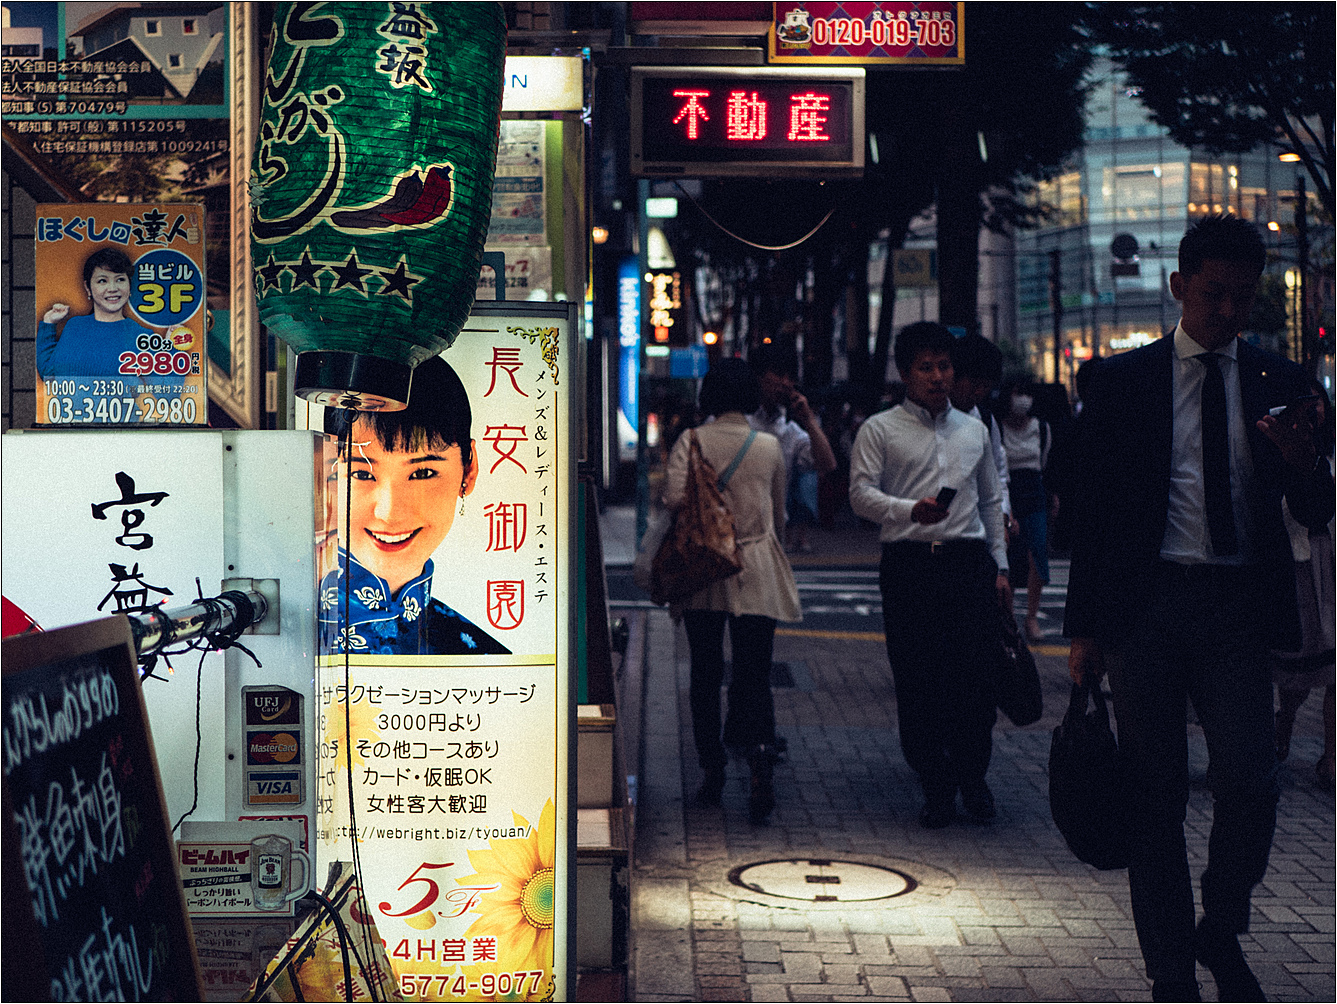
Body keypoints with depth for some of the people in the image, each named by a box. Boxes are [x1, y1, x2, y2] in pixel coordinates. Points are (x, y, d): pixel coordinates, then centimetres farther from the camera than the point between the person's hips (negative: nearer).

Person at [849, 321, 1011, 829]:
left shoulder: (974, 430, 19)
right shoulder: (880, 430, 6)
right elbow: (861, 493, -5)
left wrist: (1000, 566, 16)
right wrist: (911, 510, -22)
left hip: (970, 562, 2)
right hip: (909, 563, -2)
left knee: (978, 673, -3)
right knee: (917, 679, -1)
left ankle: (972, 774, 18)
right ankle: (936, 785, 12)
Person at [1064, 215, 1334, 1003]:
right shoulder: (1124, 381, 6)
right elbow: (1094, 508, 6)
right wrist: (1085, 627, 2)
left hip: (1239, 610, 1)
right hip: (1147, 605, -1)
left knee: (1252, 783, -10)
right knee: (1156, 797, 4)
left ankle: (1223, 933, 17)